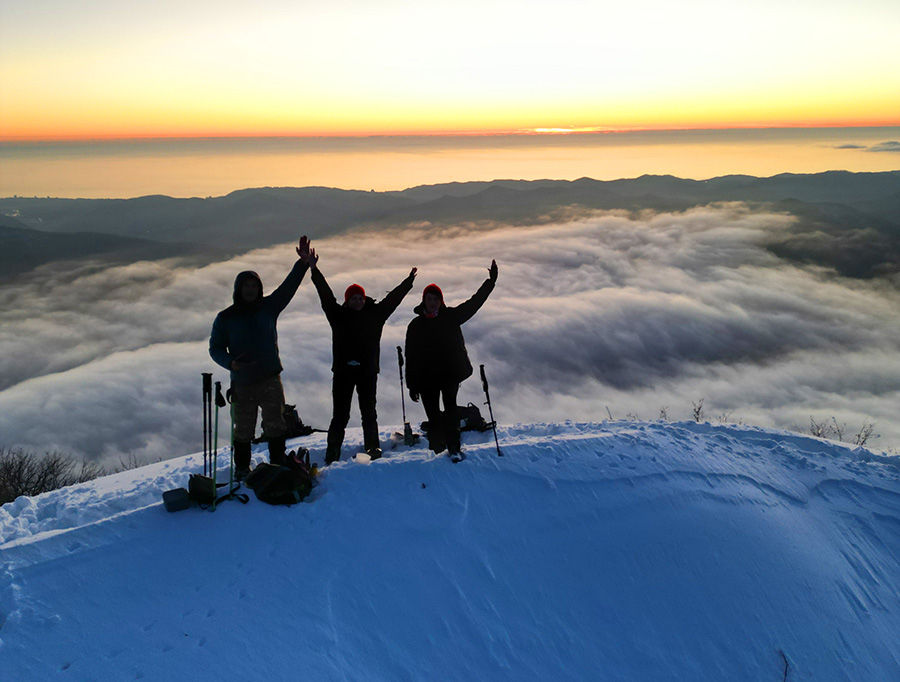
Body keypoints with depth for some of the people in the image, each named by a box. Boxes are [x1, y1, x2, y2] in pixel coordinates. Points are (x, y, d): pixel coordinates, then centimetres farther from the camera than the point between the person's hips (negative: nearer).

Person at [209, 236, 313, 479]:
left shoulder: (268, 307, 5)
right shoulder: (225, 318, 1)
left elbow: (288, 286, -2)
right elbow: (215, 348, 4)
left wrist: (303, 263, -14)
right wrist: (230, 363, -15)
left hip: (270, 379, 1)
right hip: (242, 384, -1)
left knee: (275, 425, 3)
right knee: (243, 430, 7)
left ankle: (278, 465, 14)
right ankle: (242, 470, 21)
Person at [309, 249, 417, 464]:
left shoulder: (374, 314, 9)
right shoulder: (338, 315, 5)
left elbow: (392, 299, 15)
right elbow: (325, 294, -1)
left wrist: (408, 282, 20)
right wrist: (314, 270, -7)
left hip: (367, 371, 1)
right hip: (343, 371, -1)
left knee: (369, 413, 6)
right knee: (340, 415, 1)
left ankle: (373, 449, 13)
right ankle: (332, 454, 6)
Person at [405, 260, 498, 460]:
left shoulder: (451, 316, 2)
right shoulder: (416, 325, 4)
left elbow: (474, 302, 4)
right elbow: (411, 357, 6)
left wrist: (491, 281, 1)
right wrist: (412, 384, 4)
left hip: (450, 373, -1)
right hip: (426, 378, 1)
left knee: (450, 410, -6)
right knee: (433, 416, 4)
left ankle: (454, 448, -1)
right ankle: (438, 450, 13)